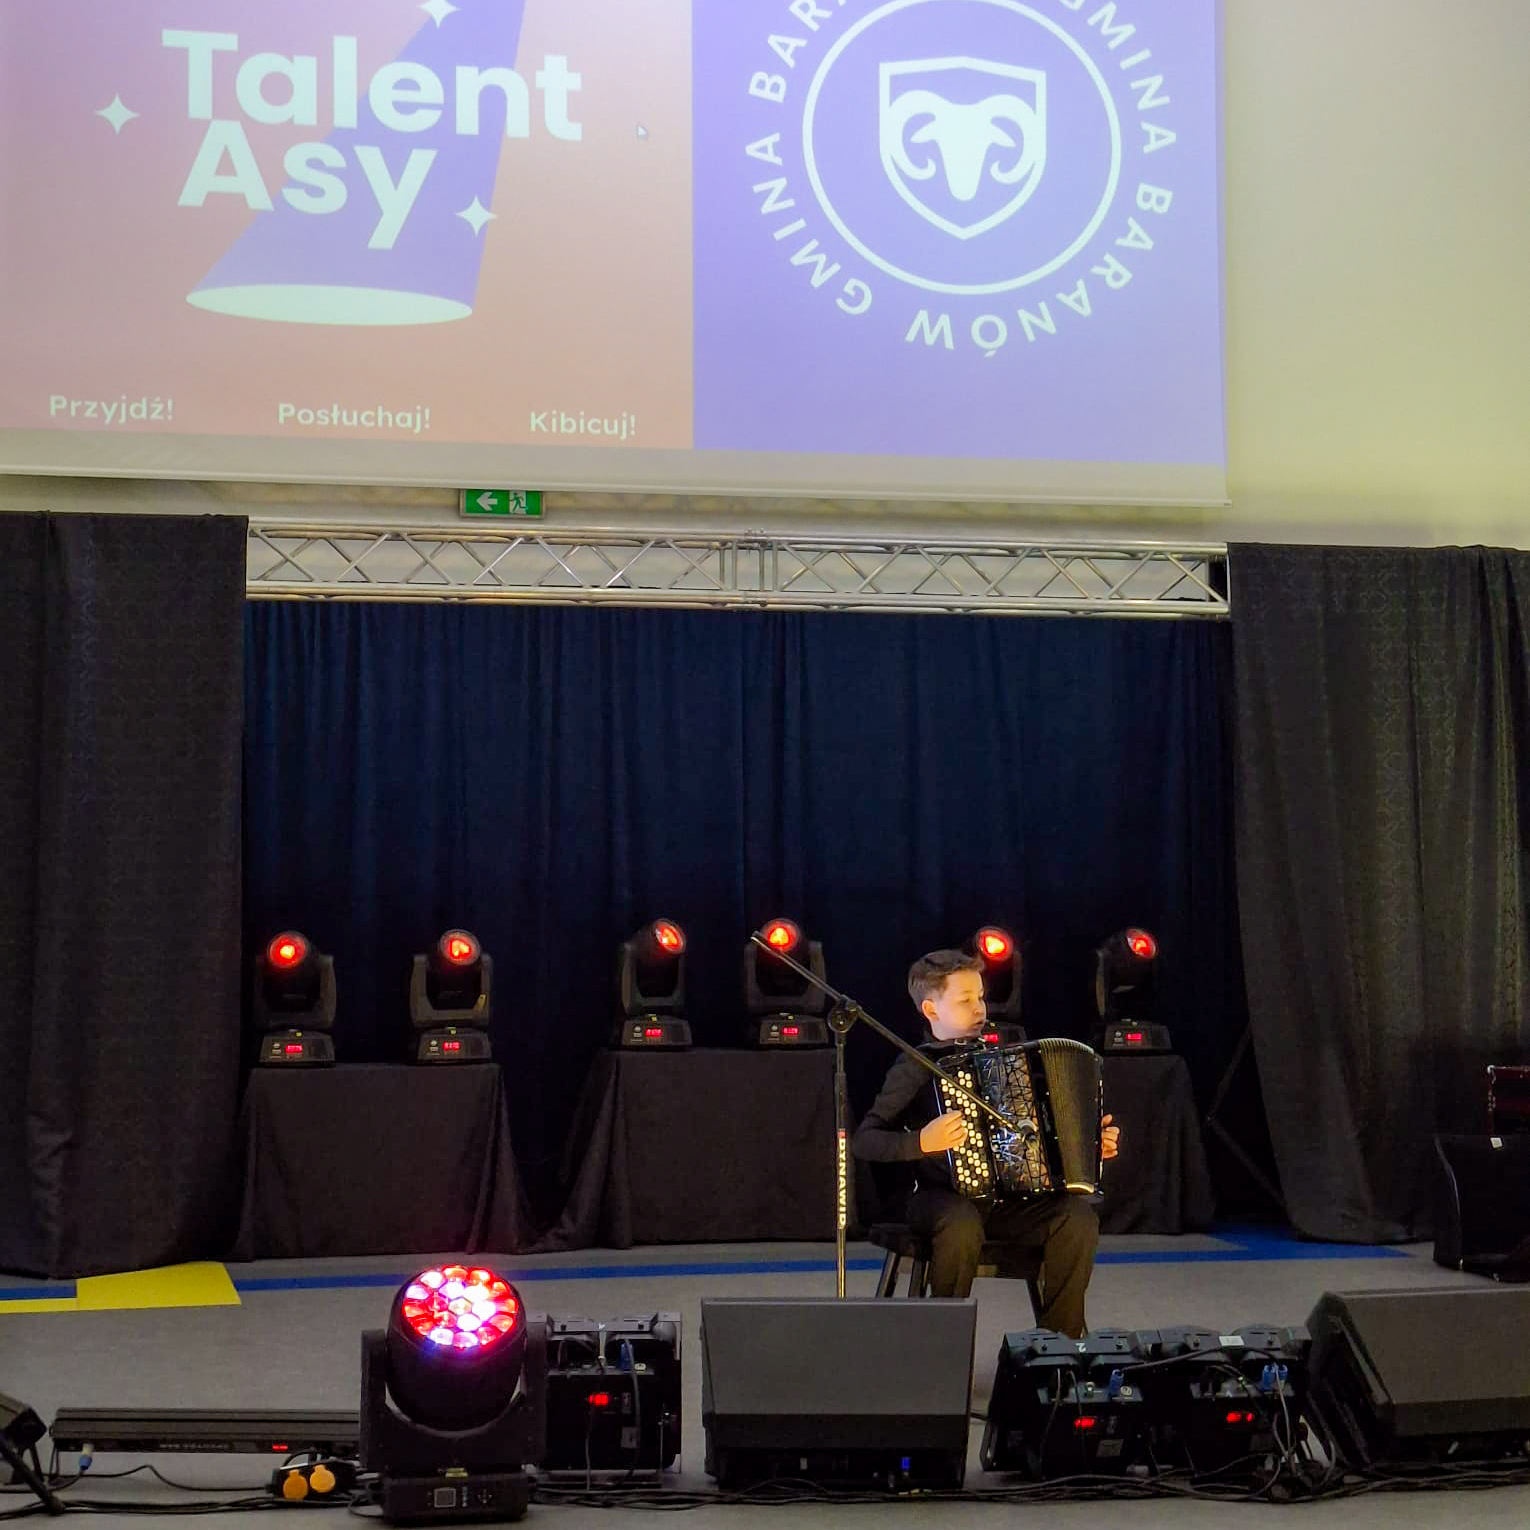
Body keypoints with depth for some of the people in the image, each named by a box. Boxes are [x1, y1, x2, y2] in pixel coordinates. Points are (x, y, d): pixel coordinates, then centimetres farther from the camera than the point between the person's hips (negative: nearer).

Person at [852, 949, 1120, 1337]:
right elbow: (863, 1141, -9)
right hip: (943, 1197, -5)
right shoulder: (915, 1068, -1)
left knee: (1078, 1216, -20)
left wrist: (1092, 1142, 15)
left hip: (1007, 1197, 5)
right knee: (962, 1223, -38)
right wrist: (923, 1142, -25)